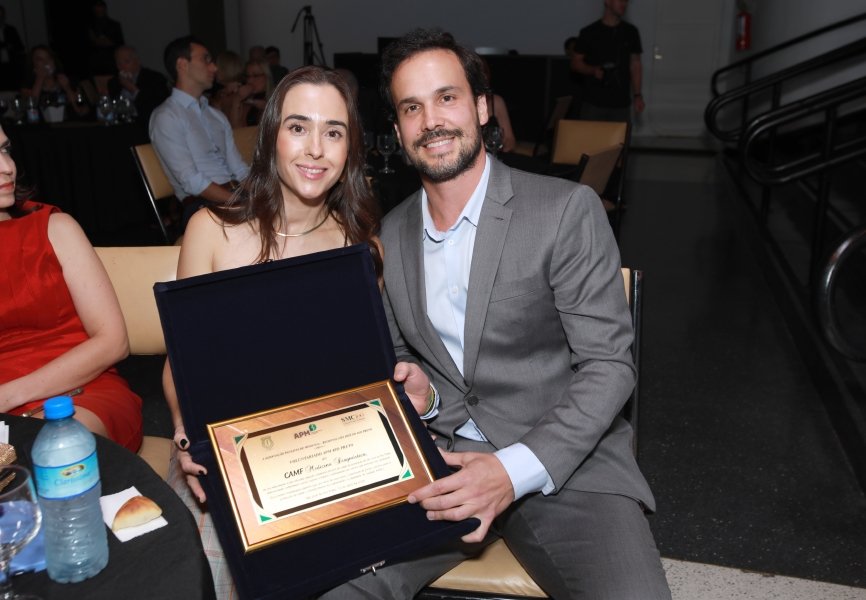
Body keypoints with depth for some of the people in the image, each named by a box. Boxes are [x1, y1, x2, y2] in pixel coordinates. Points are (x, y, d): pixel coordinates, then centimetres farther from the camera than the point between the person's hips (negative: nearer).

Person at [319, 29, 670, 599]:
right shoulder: (392, 234, 8)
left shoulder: (567, 210, -8)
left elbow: (609, 364, -9)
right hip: (438, 456, 3)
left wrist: (516, 471, -19)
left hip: (562, 460, -2)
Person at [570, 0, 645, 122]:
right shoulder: (589, 32, 1)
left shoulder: (631, 32, 9)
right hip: (593, 103, -2)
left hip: (621, 104, 2)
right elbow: (575, 63, 4)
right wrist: (593, 70, -15)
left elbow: (635, 66, 12)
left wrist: (637, 95, 5)